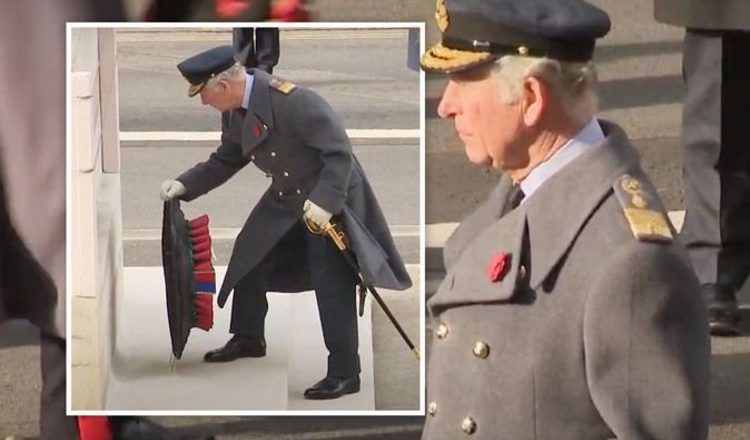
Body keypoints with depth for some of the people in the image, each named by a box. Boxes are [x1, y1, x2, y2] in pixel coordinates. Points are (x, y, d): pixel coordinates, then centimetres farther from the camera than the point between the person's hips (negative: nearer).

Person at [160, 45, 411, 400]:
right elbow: (225, 160, 10)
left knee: (332, 284, -9)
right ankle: (248, 338, 36)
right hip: (286, 197, 9)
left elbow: (340, 152, -28)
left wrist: (325, 202, -35)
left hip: (329, 199, -9)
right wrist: (185, 185, -3)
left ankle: (344, 374, -2)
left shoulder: (293, 101, -31)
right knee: (249, 255, 16)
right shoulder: (235, 112, -5)